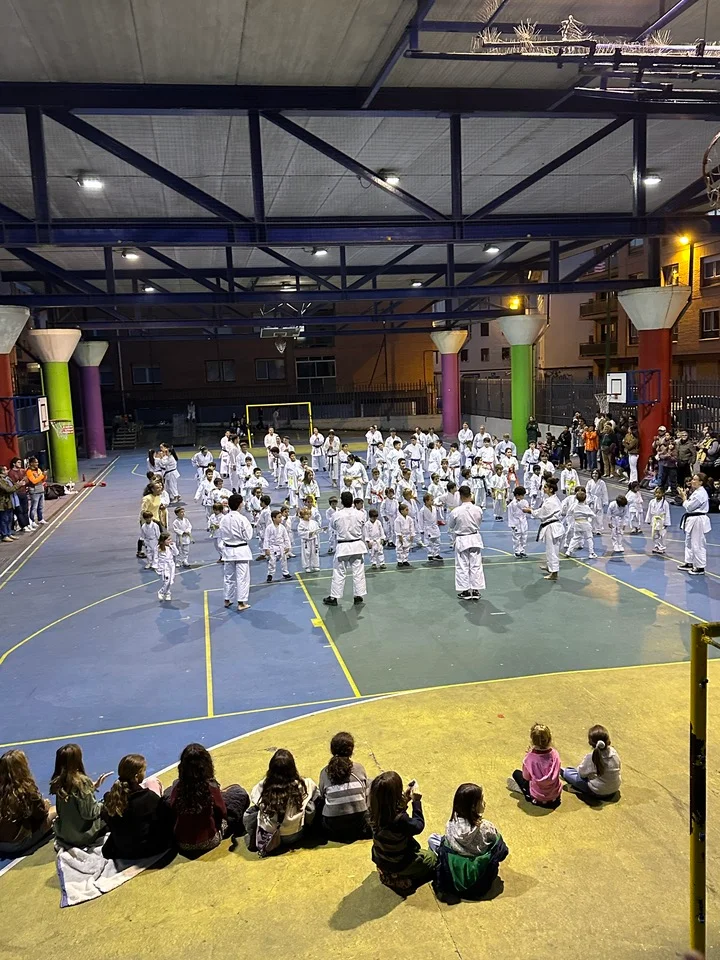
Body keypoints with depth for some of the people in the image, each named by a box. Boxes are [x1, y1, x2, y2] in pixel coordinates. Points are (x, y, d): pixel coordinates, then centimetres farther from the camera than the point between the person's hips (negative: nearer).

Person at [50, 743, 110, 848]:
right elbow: (89, 813, -20)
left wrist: (93, 786, 7)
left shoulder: (57, 782, -6)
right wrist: (102, 806, -3)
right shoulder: (83, 781, -24)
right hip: (82, 835, -6)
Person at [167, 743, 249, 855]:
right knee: (240, 794, 7)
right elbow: (222, 813, -6)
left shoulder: (177, 787, -14)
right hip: (208, 842, -2)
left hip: (182, 843, 3)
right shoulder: (211, 787, -20)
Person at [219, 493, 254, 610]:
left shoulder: (223, 519, -2)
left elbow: (220, 537, 6)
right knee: (242, 577, 1)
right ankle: (241, 603, 3)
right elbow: (248, 536, -9)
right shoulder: (242, 519, -17)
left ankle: (227, 600, 28)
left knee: (228, 576, 17)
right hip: (241, 551, -5)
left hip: (228, 550, 5)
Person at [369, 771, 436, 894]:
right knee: (432, 858, 19)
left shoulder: (376, 812, -19)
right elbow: (418, 826, -19)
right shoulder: (399, 819, -38)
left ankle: (388, 876, 22)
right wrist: (416, 801, -15)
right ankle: (403, 881, 12)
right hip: (398, 864, -6)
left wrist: (405, 799, -5)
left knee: (415, 845, 32)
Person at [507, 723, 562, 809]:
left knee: (516, 773, 17)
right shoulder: (555, 754, -15)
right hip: (556, 796, 3)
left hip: (537, 799, -3)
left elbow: (526, 777, -6)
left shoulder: (530, 758, -23)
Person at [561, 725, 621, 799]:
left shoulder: (590, 758, -27)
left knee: (568, 773, 5)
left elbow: (582, 773, -11)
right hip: (614, 789, 6)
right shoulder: (613, 752, -16)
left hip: (598, 792, -5)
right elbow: (618, 767, 3)